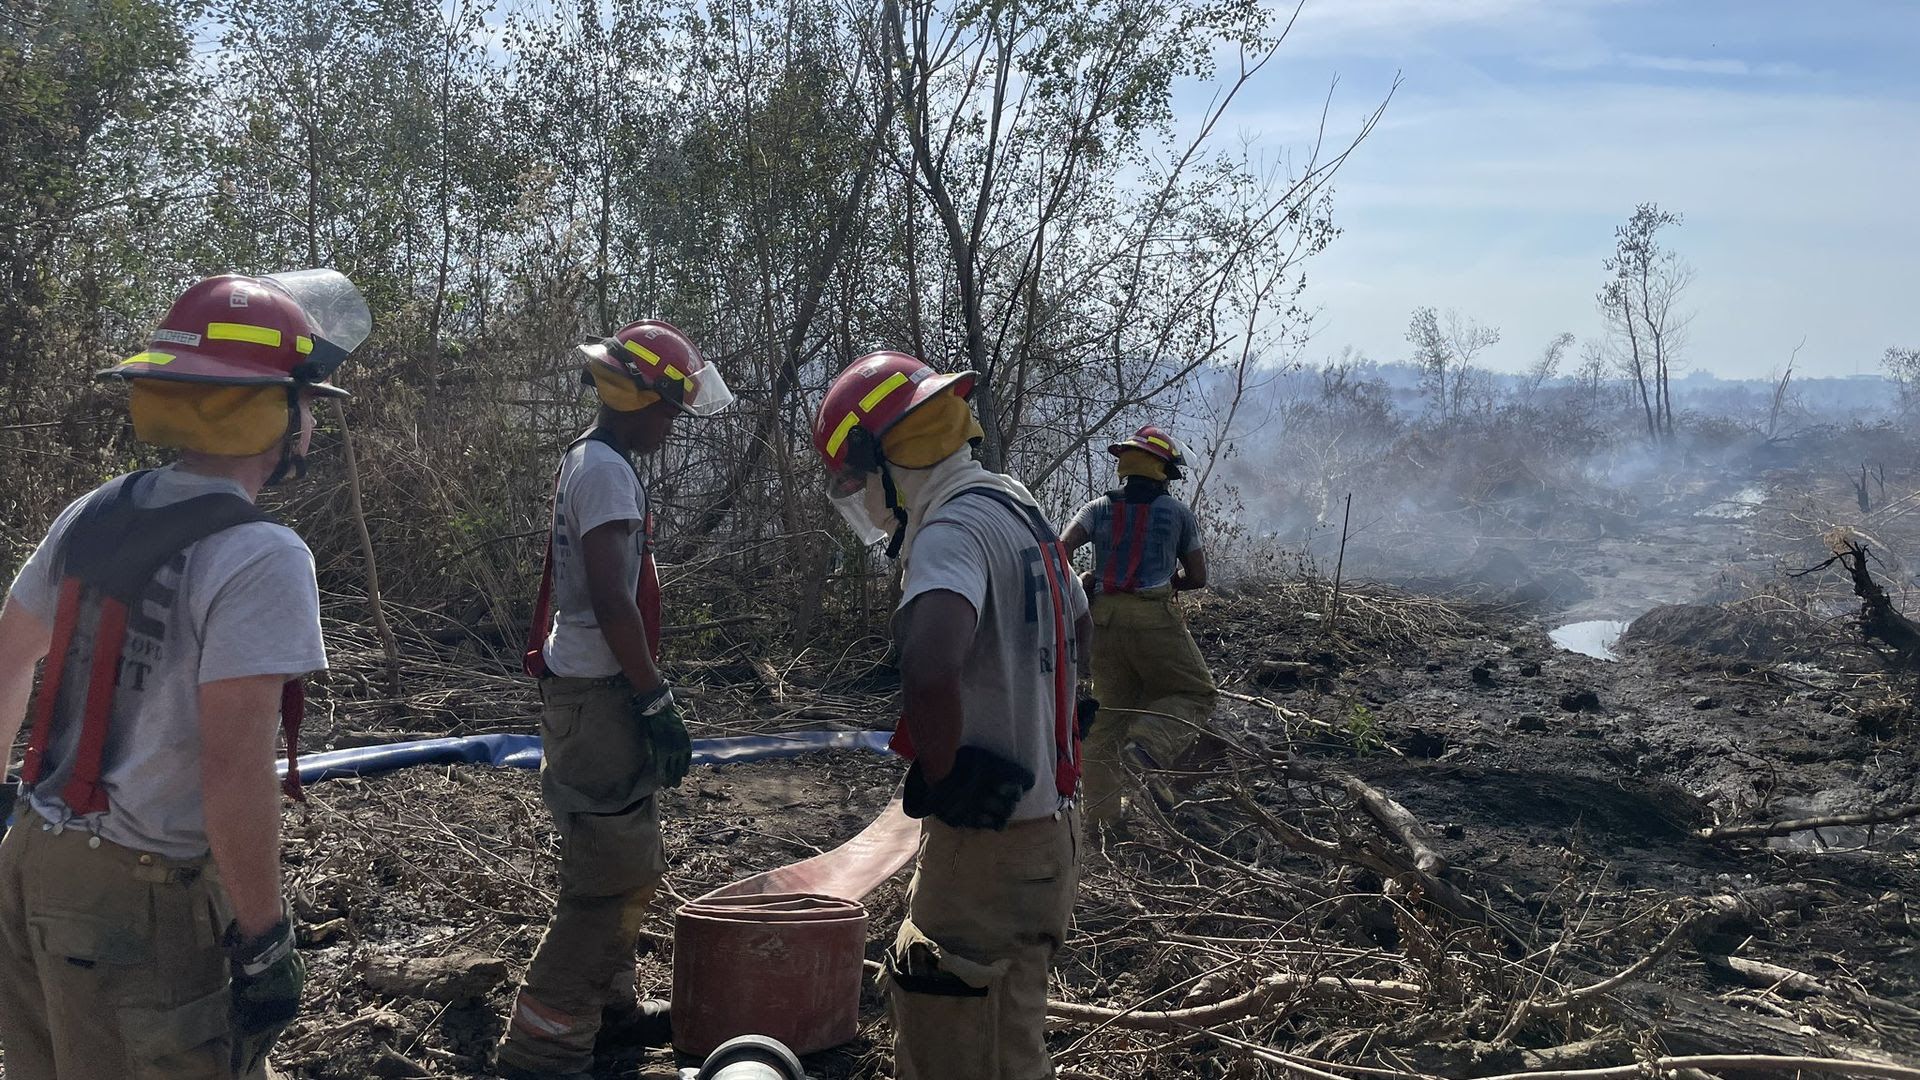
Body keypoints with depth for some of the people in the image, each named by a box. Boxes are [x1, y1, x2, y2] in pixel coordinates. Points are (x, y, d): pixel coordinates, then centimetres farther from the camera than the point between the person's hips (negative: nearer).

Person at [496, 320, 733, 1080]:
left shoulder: (586, 462, 15)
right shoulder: (608, 472, -16)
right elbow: (611, 601, -23)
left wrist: (643, 694, 23)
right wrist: (657, 701, -20)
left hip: (593, 688, 11)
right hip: (599, 694, -11)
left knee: (630, 864, 20)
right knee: (610, 874, -7)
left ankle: (606, 1004, 32)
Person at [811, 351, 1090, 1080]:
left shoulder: (951, 532, -19)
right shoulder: (1016, 509, 11)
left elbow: (931, 673, -39)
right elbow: (1075, 622, 28)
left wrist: (940, 781, -21)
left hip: (987, 846, -9)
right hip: (1044, 822, 9)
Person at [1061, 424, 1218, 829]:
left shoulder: (1099, 508, 8)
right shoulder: (1177, 512, 3)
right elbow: (1198, 578, 8)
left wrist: (1077, 585, 8)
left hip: (1103, 618, 4)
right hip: (1154, 618, -4)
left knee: (1109, 711, 15)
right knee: (1197, 693, 13)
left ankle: (1102, 808, 17)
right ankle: (1148, 743, -15)